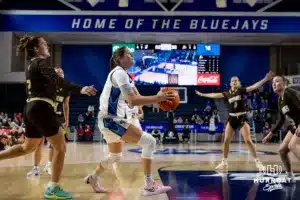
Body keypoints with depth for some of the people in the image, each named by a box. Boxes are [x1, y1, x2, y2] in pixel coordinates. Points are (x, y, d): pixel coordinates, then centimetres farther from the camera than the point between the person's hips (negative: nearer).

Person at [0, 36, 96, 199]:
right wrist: (79, 89, -38)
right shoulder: (40, 63, -10)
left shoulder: (31, 65, 18)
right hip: (42, 108, -10)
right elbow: (58, 80, -27)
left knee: (28, 148, 25)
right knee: (60, 148, -1)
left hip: (31, 108, 10)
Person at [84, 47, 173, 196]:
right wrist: (157, 98, -24)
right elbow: (133, 101, -26)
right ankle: (149, 186, -12)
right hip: (111, 120, -10)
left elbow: (134, 99, 10)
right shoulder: (119, 72, -15)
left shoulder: (124, 74, 15)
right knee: (149, 141, -15)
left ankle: (92, 178, 46)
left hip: (111, 120, 10)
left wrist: (156, 98, -5)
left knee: (115, 157, 27)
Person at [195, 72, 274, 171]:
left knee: (248, 140, -11)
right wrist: (202, 94, 27)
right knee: (226, 140, 2)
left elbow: (254, 87, -16)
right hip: (232, 118, 4)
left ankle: (257, 162, -2)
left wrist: (265, 79, -29)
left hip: (242, 118, -4)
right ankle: (224, 162, 15)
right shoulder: (227, 93, 7)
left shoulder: (241, 90, -4)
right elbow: (215, 95, 18)